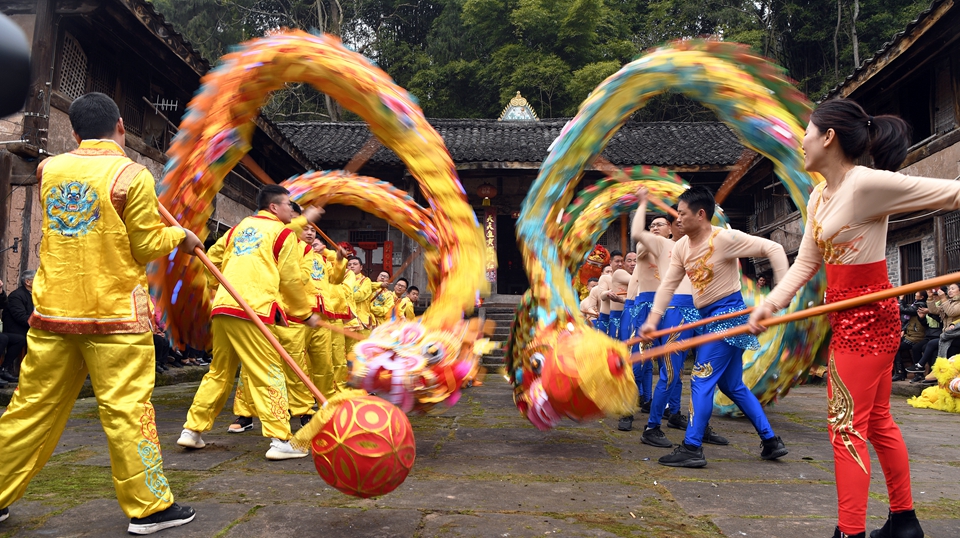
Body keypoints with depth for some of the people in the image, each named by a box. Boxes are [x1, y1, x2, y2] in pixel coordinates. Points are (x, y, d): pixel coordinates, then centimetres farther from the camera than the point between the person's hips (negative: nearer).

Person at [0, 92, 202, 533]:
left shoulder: (49, 169, 8)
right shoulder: (131, 175, -8)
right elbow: (147, 245, -6)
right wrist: (181, 236, 12)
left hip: (53, 310, 5)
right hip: (114, 314, -5)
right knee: (126, 408, -1)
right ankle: (148, 506, 7)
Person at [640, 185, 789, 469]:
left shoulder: (725, 238, -17)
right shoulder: (681, 246, 4)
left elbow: (773, 249, -14)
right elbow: (668, 284, 0)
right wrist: (652, 320, -8)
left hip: (727, 312, -9)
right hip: (709, 316, 9)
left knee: (702, 380, -9)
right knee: (732, 385, 15)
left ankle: (692, 448, -4)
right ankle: (771, 441, 26)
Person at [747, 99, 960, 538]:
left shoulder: (868, 183, -18)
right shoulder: (819, 197, 8)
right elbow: (806, 262, 5)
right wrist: (770, 303, -7)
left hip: (866, 317, -9)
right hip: (848, 316, 9)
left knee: (846, 425, -5)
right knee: (876, 420, 19)